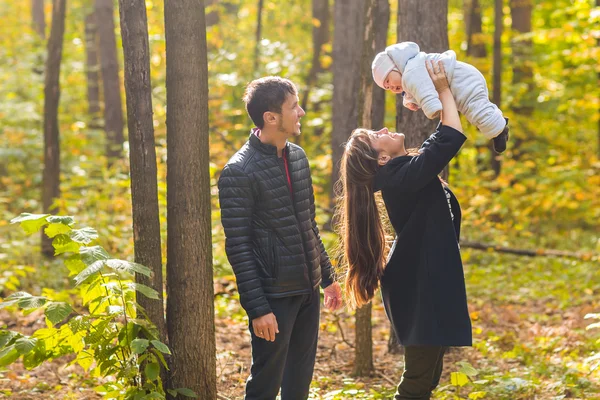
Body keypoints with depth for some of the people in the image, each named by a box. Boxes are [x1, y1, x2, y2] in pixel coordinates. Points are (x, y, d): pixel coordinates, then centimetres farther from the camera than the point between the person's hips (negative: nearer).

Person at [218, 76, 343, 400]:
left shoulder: (297, 156, 8)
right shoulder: (238, 172, -15)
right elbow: (238, 247, -15)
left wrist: (327, 276, 18)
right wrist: (258, 308, -18)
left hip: (307, 290, 7)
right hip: (274, 295, -7)